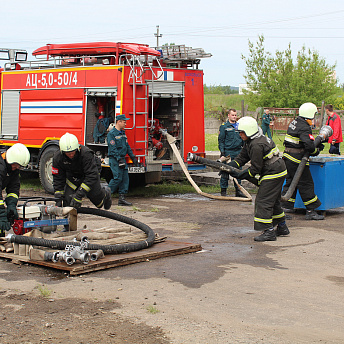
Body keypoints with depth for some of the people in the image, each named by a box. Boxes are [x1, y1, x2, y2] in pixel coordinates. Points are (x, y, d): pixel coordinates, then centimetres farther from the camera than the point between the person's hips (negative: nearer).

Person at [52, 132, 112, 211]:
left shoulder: (86, 154, -41)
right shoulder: (57, 157, -28)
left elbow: (92, 176, -42)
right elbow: (58, 180, -16)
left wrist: (79, 195, -48)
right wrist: (58, 199, -23)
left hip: (92, 170, -2)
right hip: (72, 175, 2)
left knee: (94, 194, -7)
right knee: (68, 198, -12)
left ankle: (105, 194, 28)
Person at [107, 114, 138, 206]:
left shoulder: (122, 133, 17)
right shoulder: (112, 133, -10)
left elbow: (127, 146, 21)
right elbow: (113, 148, -17)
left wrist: (133, 157, 16)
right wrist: (119, 159, -23)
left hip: (122, 159, 8)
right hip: (115, 159, -8)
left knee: (125, 178, 3)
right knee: (118, 178, -13)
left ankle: (122, 198, 6)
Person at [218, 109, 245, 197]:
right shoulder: (224, 127, -1)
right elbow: (221, 140, -3)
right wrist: (222, 153, -10)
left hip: (238, 152, 5)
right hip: (228, 152, -5)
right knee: (225, 172, -3)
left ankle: (238, 191, 16)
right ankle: (223, 191, 4)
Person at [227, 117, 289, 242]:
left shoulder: (257, 145, -24)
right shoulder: (250, 142, 9)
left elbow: (256, 168, -21)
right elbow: (242, 157, 12)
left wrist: (240, 175, -13)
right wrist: (229, 166, 0)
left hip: (273, 174, -11)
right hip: (277, 172, 11)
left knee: (263, 201, -9)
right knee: (274, 201, 20)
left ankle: (269, 232, -8)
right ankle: (282, 227, 31)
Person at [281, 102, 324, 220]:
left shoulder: (295, 122, 12)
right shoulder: (304, 128, -18)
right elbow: (309, 145, -27)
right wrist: (316, 151, -7)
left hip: (288, 158, 9)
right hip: (297, 160, -9)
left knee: (291, 182, 15)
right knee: (306, 184, -1)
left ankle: (284, 207, 15)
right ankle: (311, 211, 4)